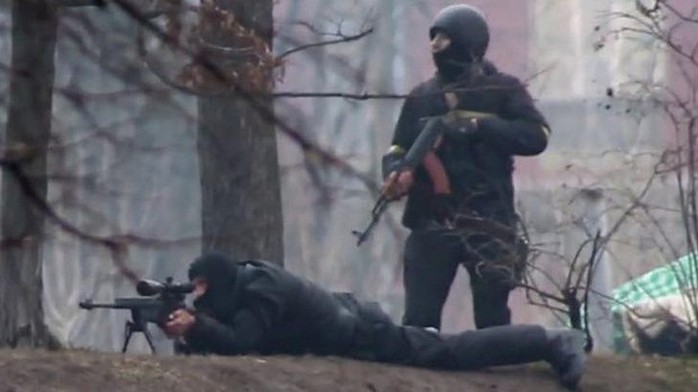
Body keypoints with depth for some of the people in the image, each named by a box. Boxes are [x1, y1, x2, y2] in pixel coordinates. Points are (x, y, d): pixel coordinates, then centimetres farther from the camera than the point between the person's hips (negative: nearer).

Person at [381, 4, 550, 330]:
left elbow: (537, 136, -8)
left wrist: (479, 127, -16)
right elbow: (399, 149, 12)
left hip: (488, 221, -3)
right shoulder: (422, 97, 14)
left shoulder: (502, 91, 3)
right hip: (432, 222, 3)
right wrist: (396, 173, -12)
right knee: (419, 319, -4)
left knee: (492, 321, 1)